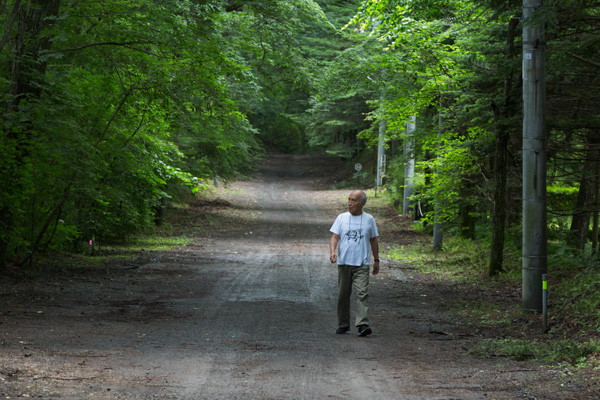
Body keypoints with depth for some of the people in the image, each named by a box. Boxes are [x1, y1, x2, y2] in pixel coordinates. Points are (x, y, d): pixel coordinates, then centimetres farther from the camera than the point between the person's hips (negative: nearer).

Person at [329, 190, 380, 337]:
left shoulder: (369, 219, 7)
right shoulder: (342, 218, 7)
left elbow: (373, 241, 15)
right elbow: (334, 237, 2)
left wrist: (376, 260, 17)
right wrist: (332, 251, -17)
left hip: (362, 264, -2)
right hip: (344, 262, 2)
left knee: (362, 293, -14)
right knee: (343, 294, 8)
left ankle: (363, 324, -21)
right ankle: (343, 324, 19)